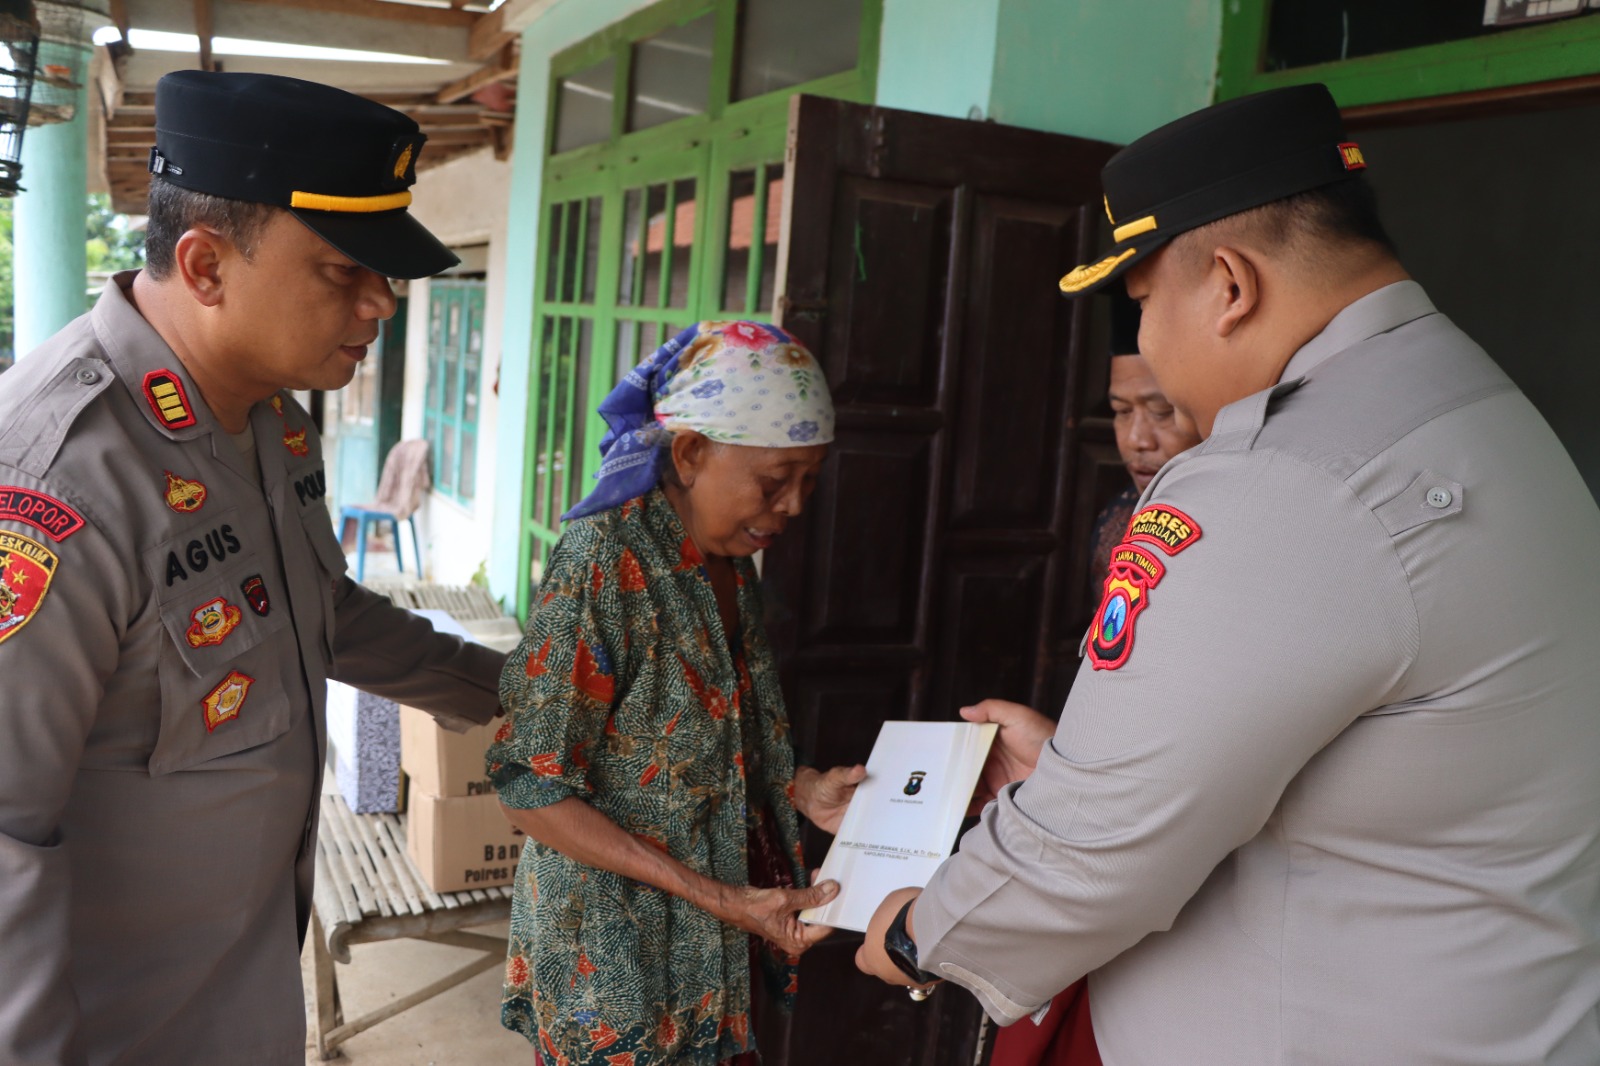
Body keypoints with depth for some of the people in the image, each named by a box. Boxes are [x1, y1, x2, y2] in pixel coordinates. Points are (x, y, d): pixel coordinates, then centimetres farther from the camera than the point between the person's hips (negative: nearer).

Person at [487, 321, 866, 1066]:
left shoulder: (729, 560, 2)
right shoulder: (603, 564, -21)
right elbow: (530, 791, -21)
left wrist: (801, 789, -5)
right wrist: (721, 900, -23)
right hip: (617, 960, -6)